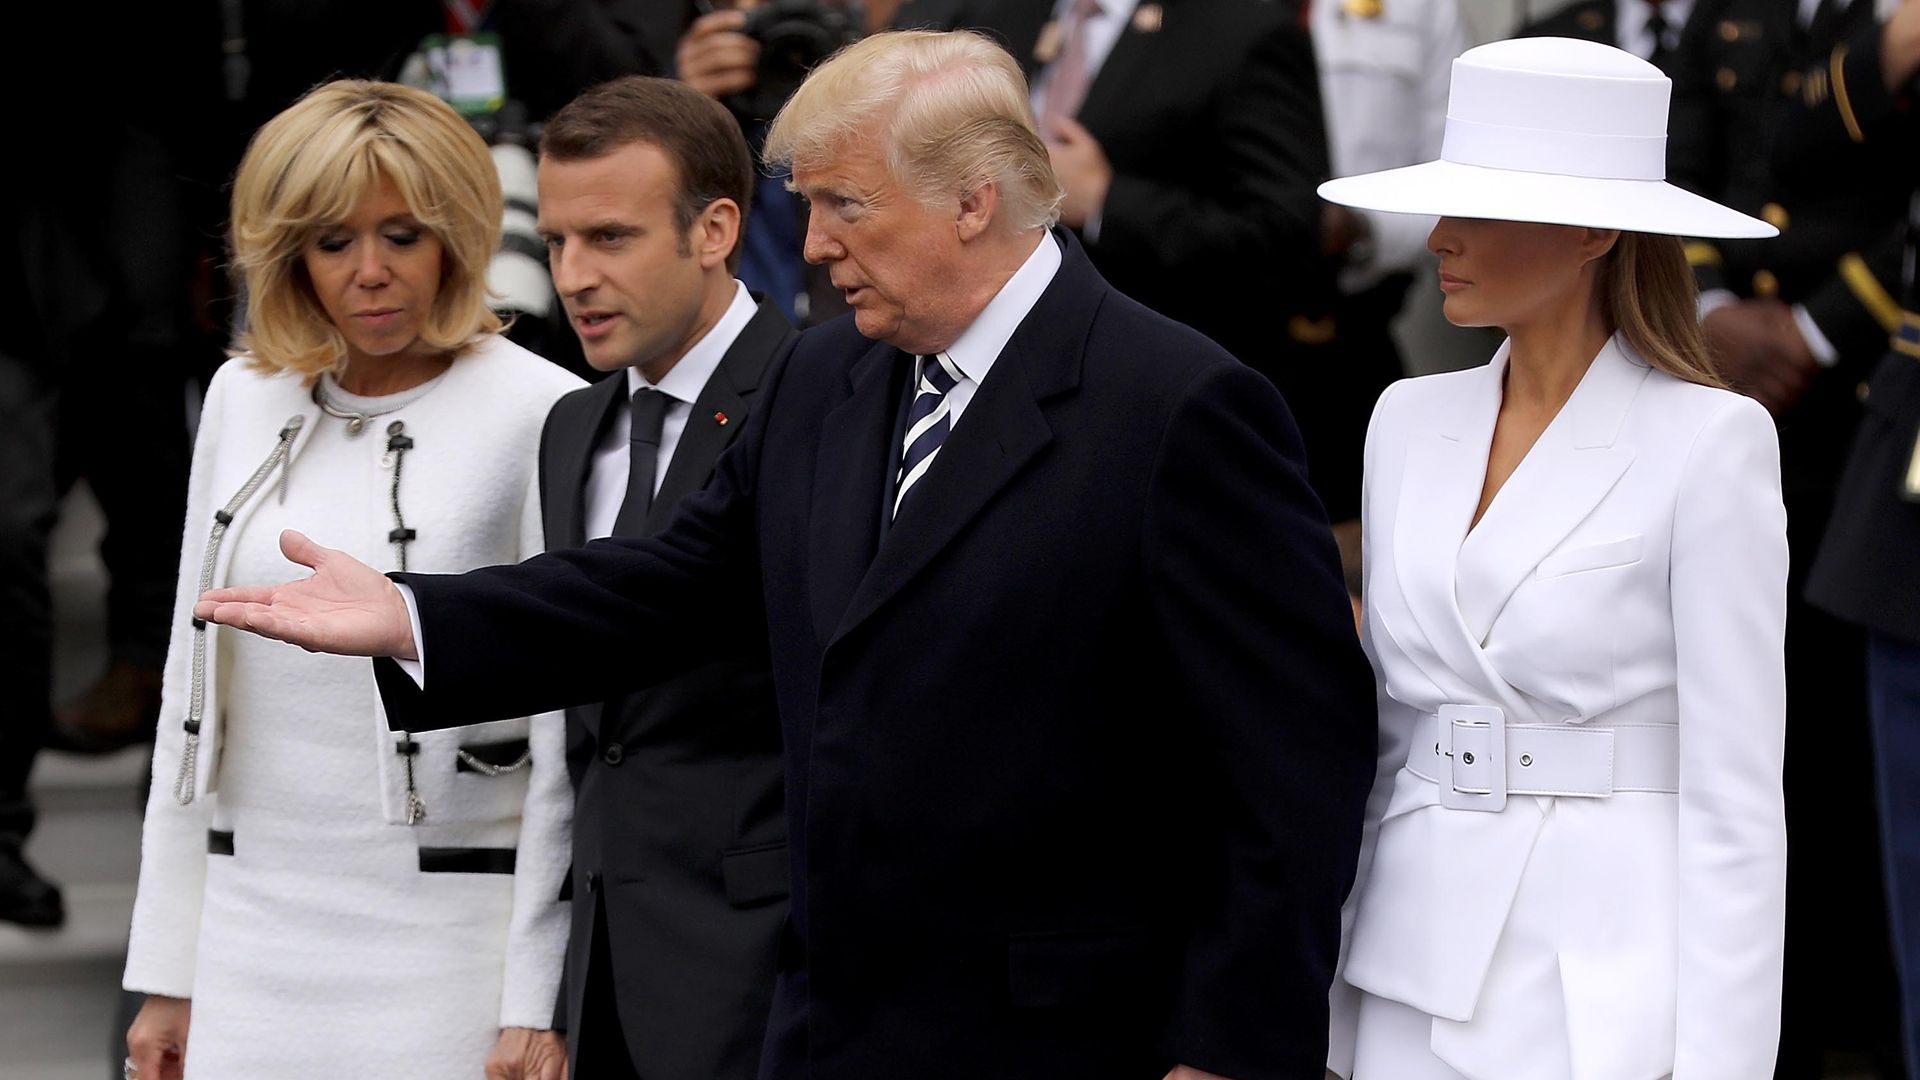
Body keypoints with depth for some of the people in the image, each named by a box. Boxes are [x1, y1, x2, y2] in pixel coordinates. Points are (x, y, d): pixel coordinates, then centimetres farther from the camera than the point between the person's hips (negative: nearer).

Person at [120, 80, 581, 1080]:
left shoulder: (542, 417, -6)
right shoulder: (245, 398, 10)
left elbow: (570, 730, -7)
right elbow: (194, 684, 14)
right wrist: (165, 975, 12)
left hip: (453, 947, -4)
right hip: (255, 940, 4)